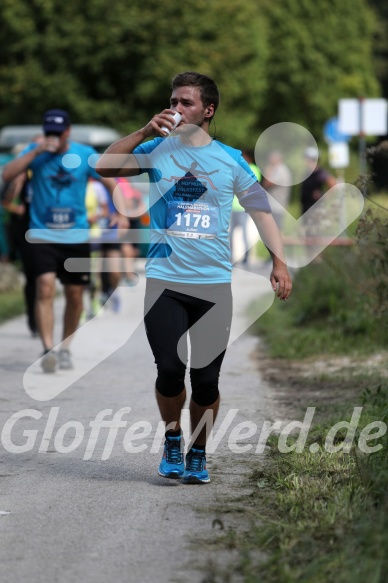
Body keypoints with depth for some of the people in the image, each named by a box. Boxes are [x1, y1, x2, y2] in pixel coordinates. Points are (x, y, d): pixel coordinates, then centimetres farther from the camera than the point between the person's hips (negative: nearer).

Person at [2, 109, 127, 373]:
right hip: (43, 235, -2)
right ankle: (48, 349, -22)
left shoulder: (84, 154, 1)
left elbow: (110, 182, 8)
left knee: (75, 295, 6)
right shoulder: (35, 152, 0)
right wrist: (36, 152, -20)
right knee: (45, 287, -18)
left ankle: (65, 349, 22)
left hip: (76, 236, 2)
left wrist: (120, 212, -6)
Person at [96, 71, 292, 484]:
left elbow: (259, 207, 11)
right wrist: (145, 133, -10)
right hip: (164, 281, 0)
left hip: (214, 284, 1)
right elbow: (103, 167, -4)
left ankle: (198, 453, 20)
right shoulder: (156, 151, 6)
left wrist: (279, 261, 2)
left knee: (206, 378, 0)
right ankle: (172, 440, 16)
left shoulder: (230, 159, 7)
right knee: (170, 369, -11)